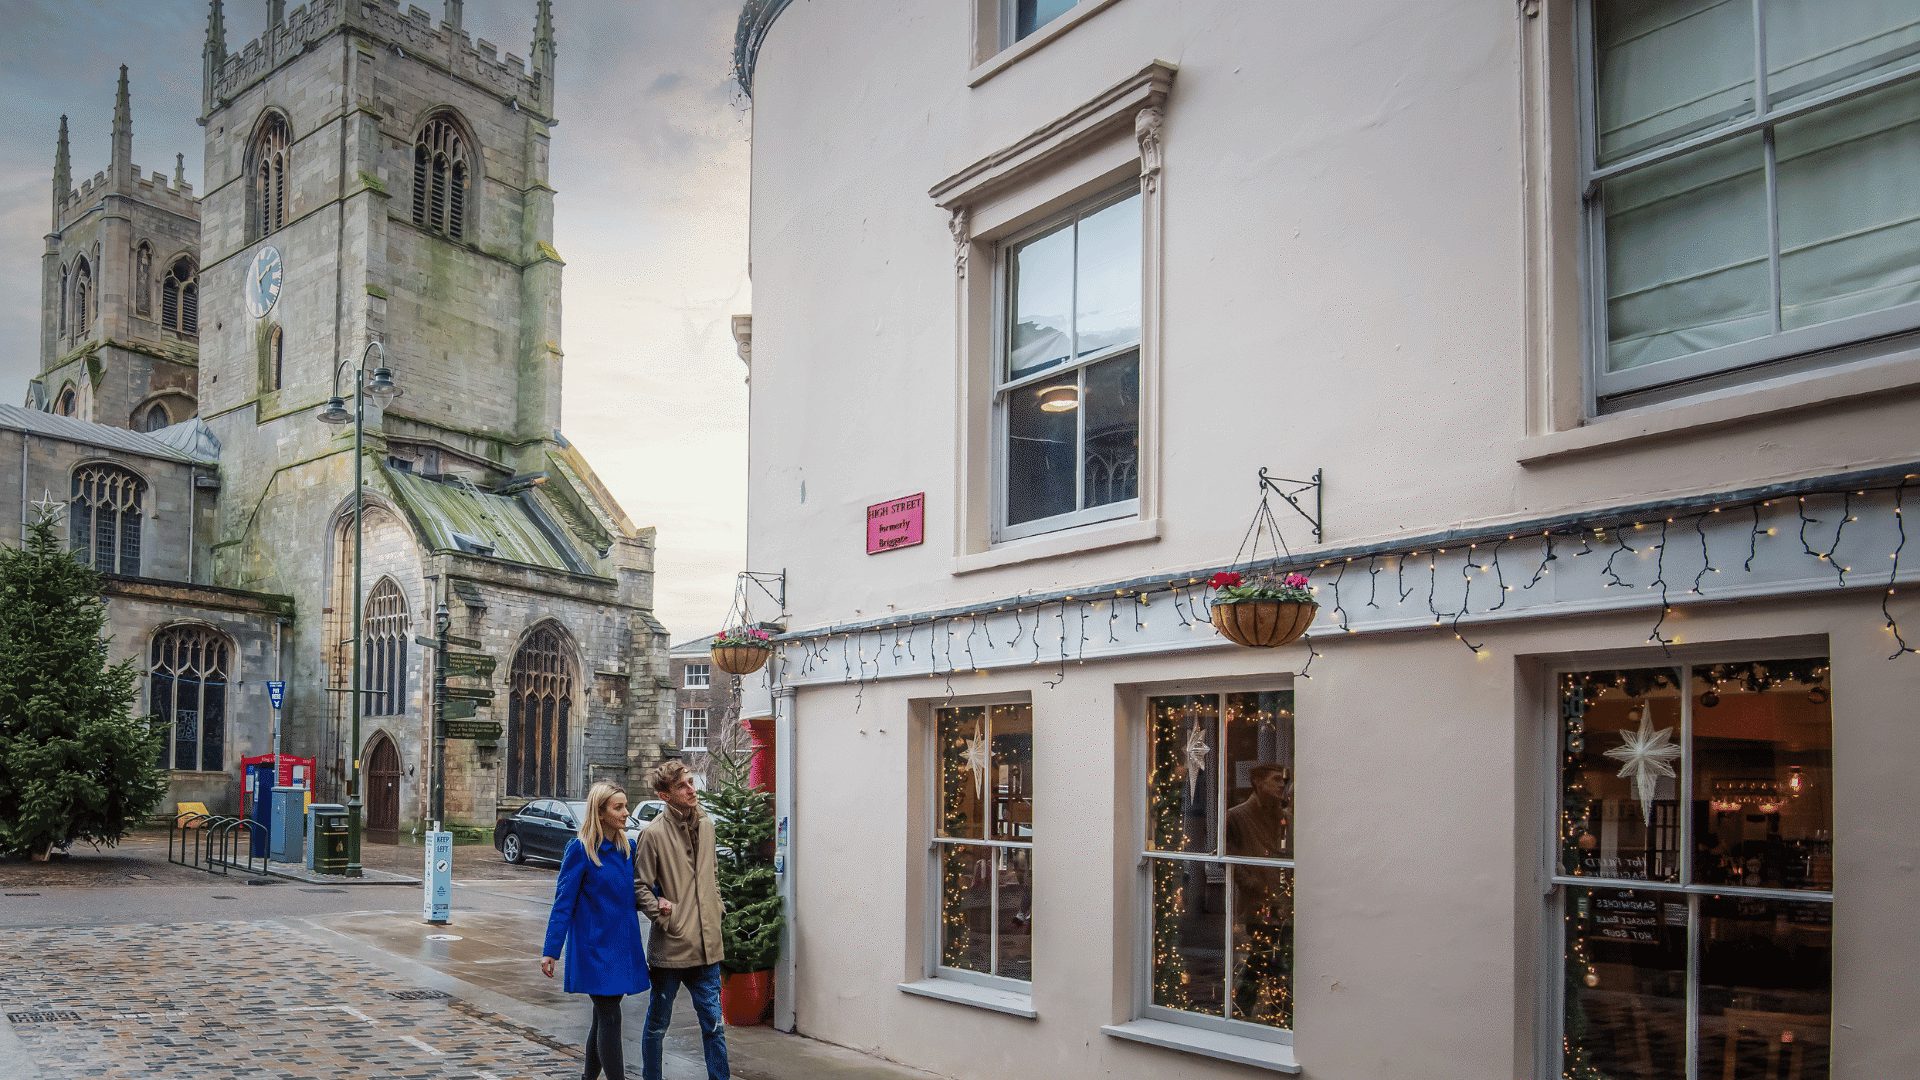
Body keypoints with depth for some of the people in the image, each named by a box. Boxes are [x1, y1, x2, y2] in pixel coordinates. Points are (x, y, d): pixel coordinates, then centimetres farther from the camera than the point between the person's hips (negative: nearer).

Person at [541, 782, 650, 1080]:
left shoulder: (627, 849, 7)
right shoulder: (580, 849, -11)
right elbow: (563, 902, -11)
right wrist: (550, 952, -13)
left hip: (622, 948, 6)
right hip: (595, 948, -6)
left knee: (603, 1018, 14)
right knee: (609, 1019, -7)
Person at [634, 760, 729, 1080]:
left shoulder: (706, 825, 8)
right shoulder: (654, 833, -11)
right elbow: (640, 887, -8)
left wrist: (715, 908, 11)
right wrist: (662, 915, -16)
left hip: (706, 946, 4)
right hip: (670, 946, -4)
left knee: (713, 1024, 7)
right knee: (658, 1025, 12)